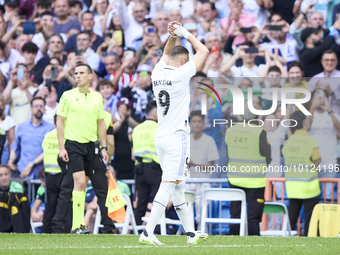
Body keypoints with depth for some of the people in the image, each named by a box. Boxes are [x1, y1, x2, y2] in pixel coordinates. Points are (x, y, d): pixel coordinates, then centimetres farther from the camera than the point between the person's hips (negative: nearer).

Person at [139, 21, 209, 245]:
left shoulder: (158, 73, 6)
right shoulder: (180, 75, -13)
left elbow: (167, 54, 27)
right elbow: (203, 51, -5)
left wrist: (173, 36, 11)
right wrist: (185, 34, 5)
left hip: (160, 136, 8)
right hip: (177, 137, -8)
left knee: (178, 185, 14)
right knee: (169, 184, -10)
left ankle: (190, 232, 21)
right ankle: (148, 233, -18)